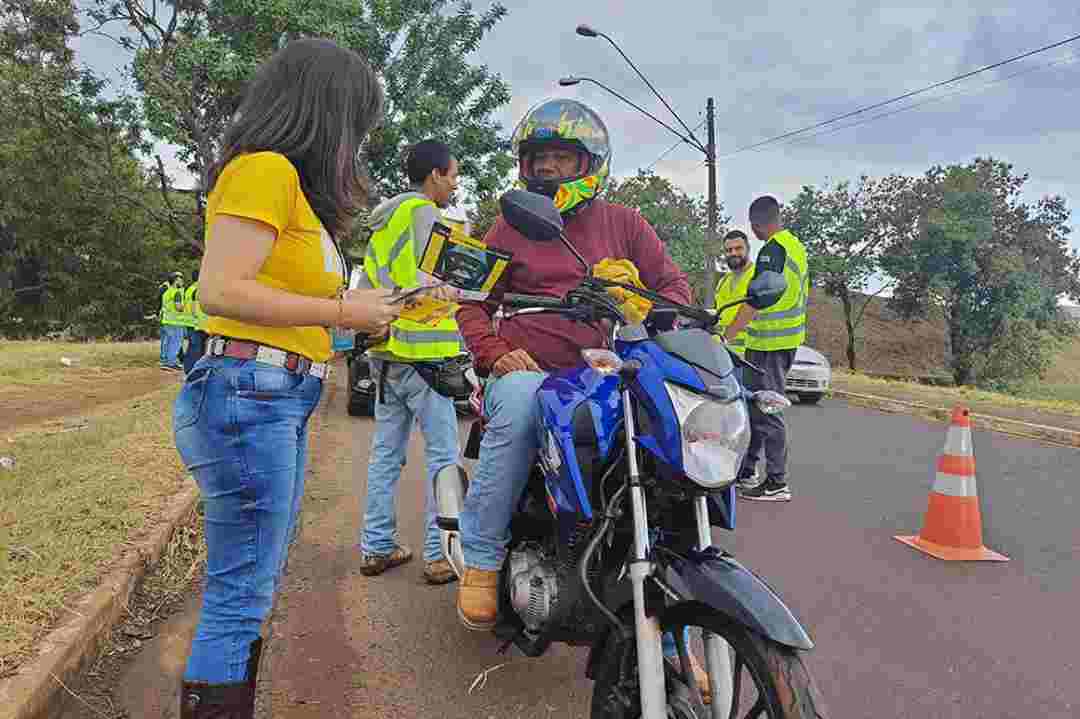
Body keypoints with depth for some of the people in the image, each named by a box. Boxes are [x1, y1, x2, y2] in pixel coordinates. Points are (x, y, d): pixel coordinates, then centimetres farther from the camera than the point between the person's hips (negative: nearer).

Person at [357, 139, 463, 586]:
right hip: (423, 352, -9)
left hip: (385, 352, 9)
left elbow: (370, 281, 19)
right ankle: (439, 555, 1)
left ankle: (376, 547, 17)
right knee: (442, 455, -2)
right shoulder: (424, 212, -7)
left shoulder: (382, 219, 19)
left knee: (386, 452, 12)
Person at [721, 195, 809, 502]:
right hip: (789, 339, 10)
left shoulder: (773, 249, -15)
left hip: (769, 342, -10)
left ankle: (777, 483, 0)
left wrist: (726, 335, -23)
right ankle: (745, 470, 24)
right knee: (754, 405, 16)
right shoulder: (797, 246, 16)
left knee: (767, 411, -5)